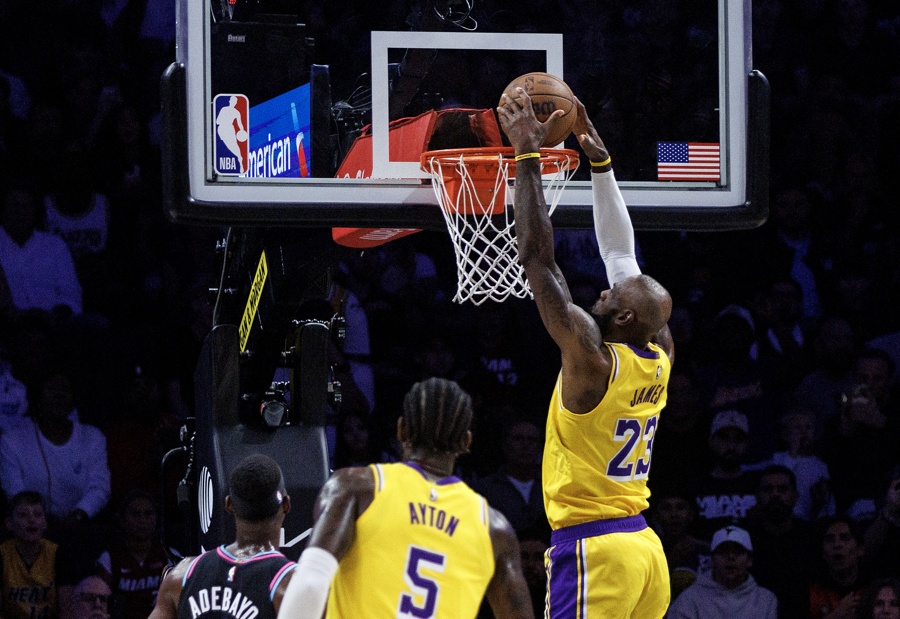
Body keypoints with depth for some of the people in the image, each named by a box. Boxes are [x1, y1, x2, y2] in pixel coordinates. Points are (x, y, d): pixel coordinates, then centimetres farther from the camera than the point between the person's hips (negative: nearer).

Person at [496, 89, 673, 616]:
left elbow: (538, 257, -13)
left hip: (592, 548, -9)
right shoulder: (660, 358, 7)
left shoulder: (593, 358, -13)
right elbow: (622, 254, 17)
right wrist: (600, 160, 19)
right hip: (644, 547, 9)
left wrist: (528, 155, -8)